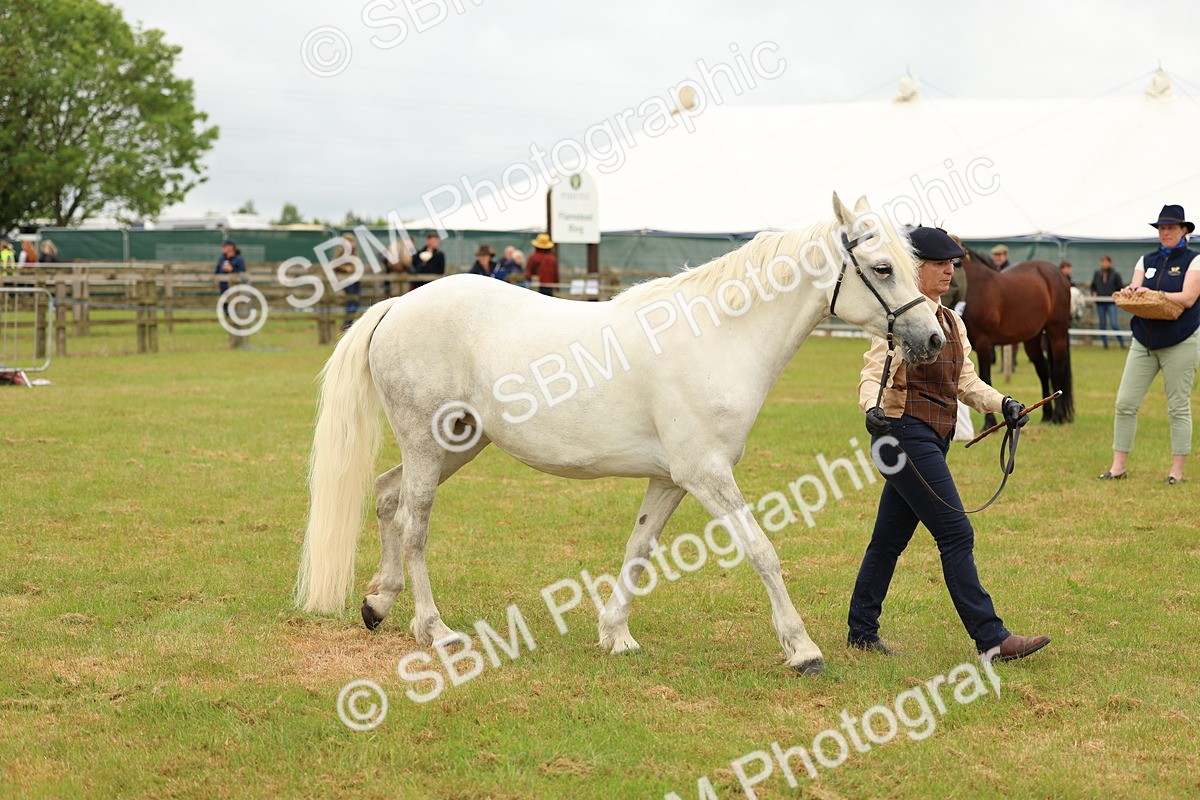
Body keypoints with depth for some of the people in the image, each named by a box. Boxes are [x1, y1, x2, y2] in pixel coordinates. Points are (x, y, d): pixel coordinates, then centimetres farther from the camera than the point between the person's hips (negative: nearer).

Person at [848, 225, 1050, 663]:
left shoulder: (951, 321, 15)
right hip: (906, 434, -9)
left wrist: (1002, 404, -4)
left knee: (890, 539, 14)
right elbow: (873, 375, -17)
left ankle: (861, 630, 22)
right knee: (956, 535, -10)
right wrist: (872, 408, -37)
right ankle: (991, 638, -9)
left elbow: (967, 382, 13)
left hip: (933, 440, 9)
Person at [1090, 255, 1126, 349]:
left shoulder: (1115, 274, -1)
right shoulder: (1097, 274, 8)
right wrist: (1094, 293, 0)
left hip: (1111, 303, -4)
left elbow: (1121, 288, 3)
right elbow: (1093, 286, 18)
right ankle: (1105, 343, 17)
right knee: (1102, 324, 8)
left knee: (1113, 324, -12)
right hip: (1100, 303, 4)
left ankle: (1122, 342, 0)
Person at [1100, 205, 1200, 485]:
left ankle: (1177, 470, 6)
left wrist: (1151, 294, -25)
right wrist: (1130, 293, -21)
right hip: (1144, 342, 5)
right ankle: (1119, 466, 4)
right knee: (1125, 403, -1)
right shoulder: (1147, 261, 12)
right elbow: (1135, 291, 4)